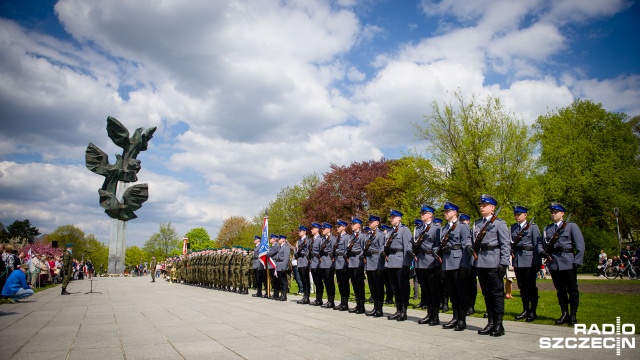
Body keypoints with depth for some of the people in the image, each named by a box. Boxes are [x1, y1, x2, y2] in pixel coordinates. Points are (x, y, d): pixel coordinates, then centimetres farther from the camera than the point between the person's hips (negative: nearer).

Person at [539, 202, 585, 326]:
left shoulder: (571, 226, 3)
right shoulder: (547, 229, 14)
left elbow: (580, 245, -2)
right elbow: (540, 244, 12)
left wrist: (577, 262, -10)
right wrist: (543, 252, -9)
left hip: (568, 263, -3)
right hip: (553, 263, 3)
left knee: (572, 290, 4)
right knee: (560, 290, 10)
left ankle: (573, 315, 14)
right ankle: (564, 314, 19)